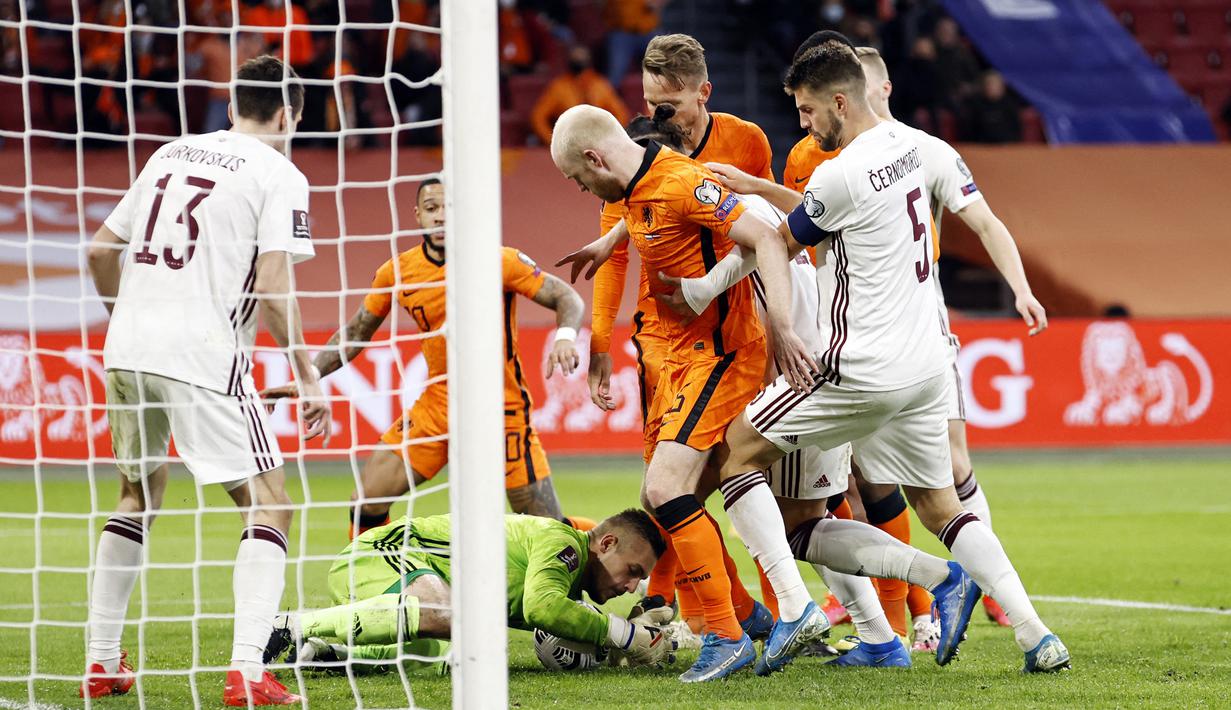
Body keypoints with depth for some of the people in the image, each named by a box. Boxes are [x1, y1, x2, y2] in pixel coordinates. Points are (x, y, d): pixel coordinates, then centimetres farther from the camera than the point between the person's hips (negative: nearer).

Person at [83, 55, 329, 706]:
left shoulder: (171, 155, 17)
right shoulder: (278, 175, -1)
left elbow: (101, 250, 21)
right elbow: (272, 286, -12)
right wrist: (307, 376, -6)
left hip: (127, 351, 6)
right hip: (203, 357, -6)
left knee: (139, 495, 24)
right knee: (269, 505, 0)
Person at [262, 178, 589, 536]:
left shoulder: (499, 262, -12)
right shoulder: (398, 272, -2)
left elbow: (567, 298, -7)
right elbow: (355, 333, 11)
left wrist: (565, 336, -28)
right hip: (435, 408, 4)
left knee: (548, 529, -7)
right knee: (366, 503, -6)